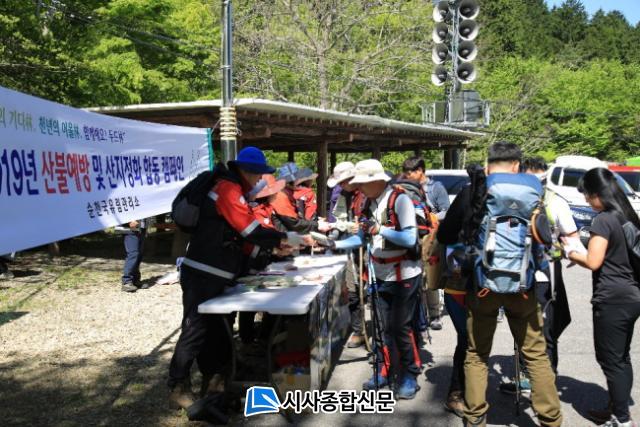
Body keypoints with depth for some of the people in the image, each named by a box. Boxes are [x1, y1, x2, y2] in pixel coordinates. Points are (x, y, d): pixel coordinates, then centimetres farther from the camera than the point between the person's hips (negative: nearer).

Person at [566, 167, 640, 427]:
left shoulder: (603, 219, -15)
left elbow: (593, 262, -18)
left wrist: (571, 252, -1)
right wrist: (582, 251, 13)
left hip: (612, 299, -9)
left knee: (610, 360, 0)